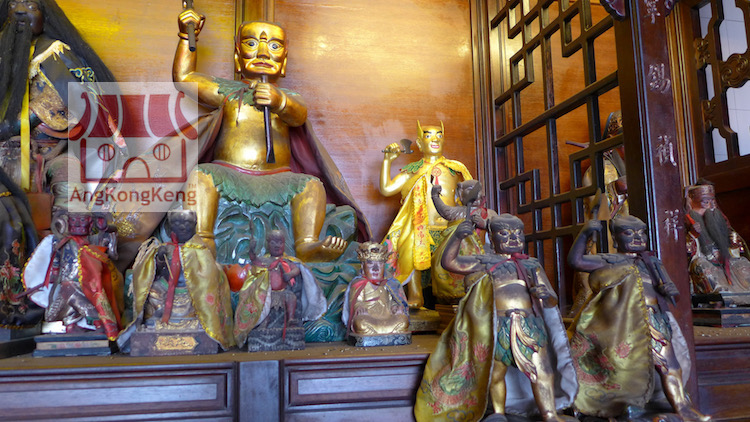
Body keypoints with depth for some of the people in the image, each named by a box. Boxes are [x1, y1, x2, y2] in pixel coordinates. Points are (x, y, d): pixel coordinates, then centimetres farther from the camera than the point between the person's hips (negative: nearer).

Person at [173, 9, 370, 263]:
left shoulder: (289, 98, 13)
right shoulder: (228, 93, 17)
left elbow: (298, 115, -12)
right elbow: (183, 77, 15)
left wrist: (279, 102, -35)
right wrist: (187, 37, 9)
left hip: (275, 181, 0)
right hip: (230, 175, 1)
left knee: (311, 184, -26)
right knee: (201, 173, -29)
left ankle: (307, 245, -40)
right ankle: (202, 241, -39)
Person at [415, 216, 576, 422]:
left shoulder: (532, 265, 20)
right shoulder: (486, 261, 12)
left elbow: (552, 301, 17)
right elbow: (449, 262, 2)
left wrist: (546, 295, -7)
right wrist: (458, 236, -13)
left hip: (529, 323, 2)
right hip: (497, 325, -2)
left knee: (541, 372, -3)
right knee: (496, 373, 3)